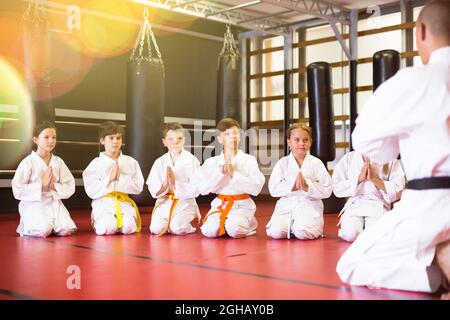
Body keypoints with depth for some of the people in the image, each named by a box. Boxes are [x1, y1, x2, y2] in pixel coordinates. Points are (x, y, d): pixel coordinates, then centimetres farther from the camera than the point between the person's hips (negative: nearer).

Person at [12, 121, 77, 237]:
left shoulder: (59, 162, 6)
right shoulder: (28, 162, -7)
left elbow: (70, 187, 5)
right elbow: (17, 190, -10)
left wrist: (54, 186, -14)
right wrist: (41, 186, -18)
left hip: (54, 203, 4)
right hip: (33, 203, -3)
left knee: (66, 230, -20)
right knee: (43, 231, -28)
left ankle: (49, 225, 12)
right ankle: (26, 226, 7)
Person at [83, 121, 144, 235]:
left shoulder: (131, 162, 6)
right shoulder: (96, 164, 1)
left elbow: (138, 187, 1)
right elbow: (91, 191, -5)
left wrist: (121, 178, -11)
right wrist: (109, 179, -14)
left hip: (124, 202, 2)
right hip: (103, 203, -1)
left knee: (128, 227, -26)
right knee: (108, 228, -27)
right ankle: (97, 223, 10)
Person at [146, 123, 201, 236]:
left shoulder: (191, 161, -6)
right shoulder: (160, 162, 4)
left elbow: (196, 189, -11)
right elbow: (153, 190, 1)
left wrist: (175, 184, -18)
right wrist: (164, 185, -19)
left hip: (184, 202, -3)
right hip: (164, 203, 3)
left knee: (177, 228, -25)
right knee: (156, 228, -17)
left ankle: (189, 224, 9)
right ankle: (169, 222, 16)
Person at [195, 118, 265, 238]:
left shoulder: (249, 160, -1)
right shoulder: (212, 162, 4)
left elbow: (256, 187, -11)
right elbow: (202, 188, -4)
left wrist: (234, 173, -16)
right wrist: (220, 173, -15)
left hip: (242, 204, -2)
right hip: (220, 204, 2)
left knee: (235, 231, -29)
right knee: (209, 231, -22)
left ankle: (248, 224, 6)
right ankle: (226, 223, 11)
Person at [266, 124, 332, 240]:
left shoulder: (316, 163, 2)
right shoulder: (283, 163, 5)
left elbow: (327, 190, -4)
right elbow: (273, 189, -4)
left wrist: (307, 186, -19)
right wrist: (292, 186, -18)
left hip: (309, 205, -1)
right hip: (287, 205, 2)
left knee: (303, 233, -27)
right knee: (277, 232, -21)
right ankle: (291, 226, 13)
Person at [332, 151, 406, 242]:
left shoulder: (391, 161, 3)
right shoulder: (349, 158, 6)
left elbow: (398, 191, -3)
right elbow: (337, 188, 3)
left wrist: (374, 179, -13)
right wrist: (359, 178, -10)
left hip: (378, 205, -1)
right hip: (354, 205, 1)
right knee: (350, 234, -27)